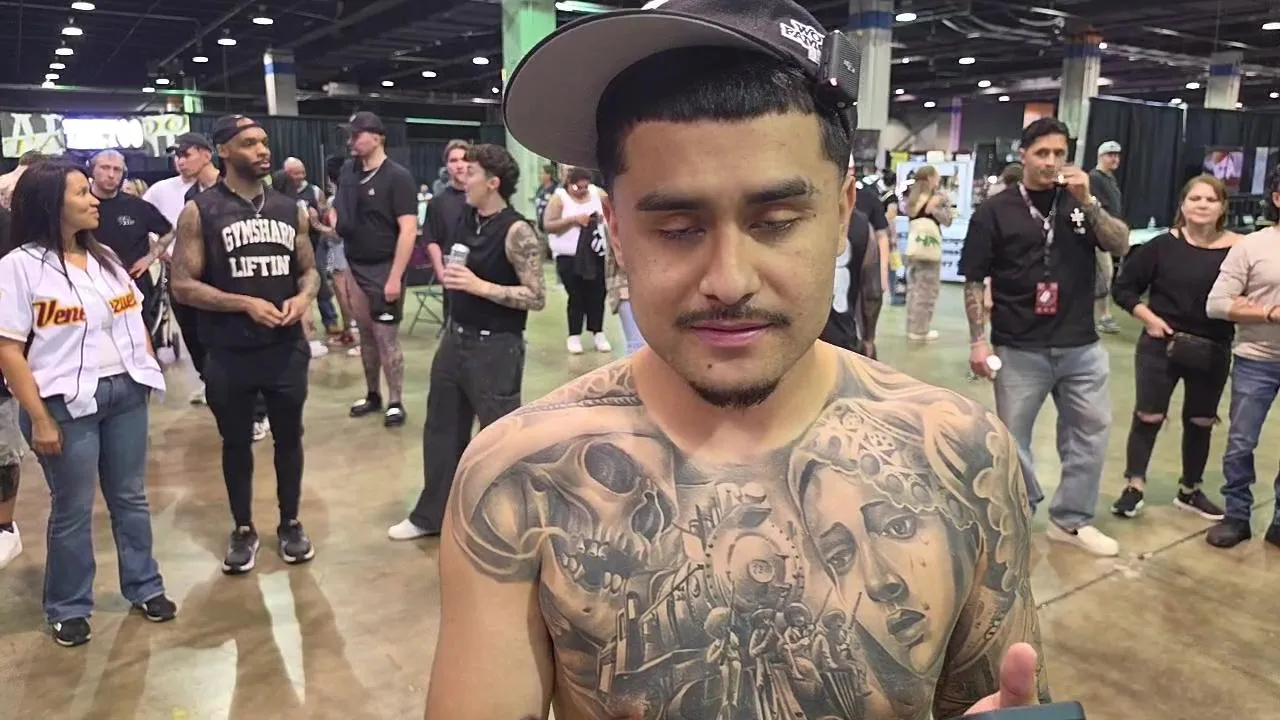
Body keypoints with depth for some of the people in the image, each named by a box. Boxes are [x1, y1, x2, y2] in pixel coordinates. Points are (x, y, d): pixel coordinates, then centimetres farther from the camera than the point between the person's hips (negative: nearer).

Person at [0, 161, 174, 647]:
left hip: (126, 392, 6)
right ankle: (68, 608, 25)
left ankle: (145, 588, 29)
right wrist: (39, 418, -14)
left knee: (130, 497, 15)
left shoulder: (104, 257, 10)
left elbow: (133, 317, 16)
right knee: (73, 510, 7)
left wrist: (148, 372, 6)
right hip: (67, 403, -5)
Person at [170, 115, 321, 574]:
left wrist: (303, 298, -11)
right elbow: (183, 285, -9)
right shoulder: (199, 212, -7)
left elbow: (309, 270, 12)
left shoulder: (291, 209, 5)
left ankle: (290, 524, 32)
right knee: (236, 442, 13)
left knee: (289, 437, 14)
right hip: (230, 355, -3)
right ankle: (243, 530, 30)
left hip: (287, 349, 3)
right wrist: (245, 303, -20)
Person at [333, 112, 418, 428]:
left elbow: (408, 230, -16)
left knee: (386, 337, -3)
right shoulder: (348, 173, 8)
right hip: (355, 266, 6)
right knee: (366, 334, 12)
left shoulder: (397, 177, -11)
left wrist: (395, 276, -21)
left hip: (384, 269, -6)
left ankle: (395, 401, 9)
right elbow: (341, 215, 21)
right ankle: (372, 395, 25)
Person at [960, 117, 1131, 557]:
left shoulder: (1082, 203, 8)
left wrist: (1087, 202, -15)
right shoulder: (995, 212, -3)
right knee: (1012, 438, 6)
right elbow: (974, 281, -3)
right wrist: (978, 340, -9)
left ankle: (1071, 519, 26)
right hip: (1020, 349, -4)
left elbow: (1121, 246, -3)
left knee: (1090, 432, 11)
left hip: (1081, 347, 4)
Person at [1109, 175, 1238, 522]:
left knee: (1201, 422, 15)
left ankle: (1190, 491, 32)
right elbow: (1124, 288, -1)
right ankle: (1134, 487, 18)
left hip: (1212, 351, 2)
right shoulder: (1163, 245, -8)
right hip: (1160, 345, -1)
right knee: (1148, 417, 5)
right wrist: (1149, 317, -11)